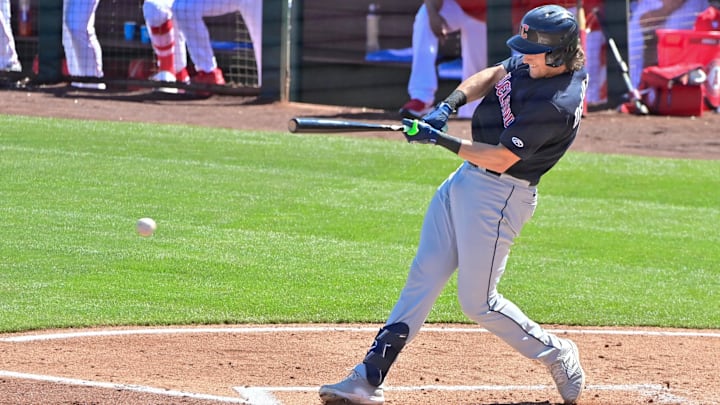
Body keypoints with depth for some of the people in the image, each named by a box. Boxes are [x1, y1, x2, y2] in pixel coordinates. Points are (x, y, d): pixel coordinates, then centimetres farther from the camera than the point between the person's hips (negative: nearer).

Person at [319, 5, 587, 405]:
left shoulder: (556, 104, -27)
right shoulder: (537, 64, 0)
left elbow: (500, 159, -26)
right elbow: (489, 77, 13)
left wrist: (440, 140, -22)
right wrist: (448, 105, -4)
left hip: (498, 195, -10)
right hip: (467, 178, 10)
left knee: (479, 302, -2)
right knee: (423, 277, 8)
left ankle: (557, 355, 20)